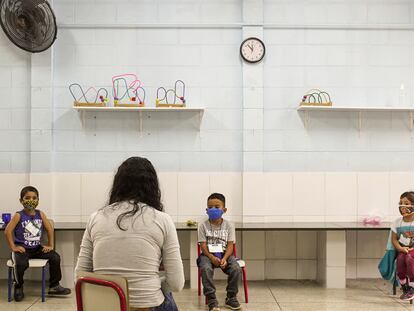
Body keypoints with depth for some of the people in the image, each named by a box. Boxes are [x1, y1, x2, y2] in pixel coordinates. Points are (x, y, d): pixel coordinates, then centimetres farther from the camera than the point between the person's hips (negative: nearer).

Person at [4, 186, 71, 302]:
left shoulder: (40, 214, 5)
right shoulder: (19, 216, -6)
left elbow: (50, 229, 9)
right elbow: (7, 231, -11)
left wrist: (50, 245, 4)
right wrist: (13, 247, -14)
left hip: (37, 248, 4)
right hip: (22, 248, -4)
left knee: (55, 257, -12)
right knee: (21, 263, -33)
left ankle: (54, 286, 6)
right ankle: (18, 287, -2)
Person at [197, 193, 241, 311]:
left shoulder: (229, 225, 0)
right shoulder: (203, 225, -3)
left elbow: (230, 245, -4)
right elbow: (203, 245, -7)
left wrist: (224, 258, -22)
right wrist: (212, 258, -23)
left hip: (224, 254, 1)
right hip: (208, 254, -1)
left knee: (236, 269, -25)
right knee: (206, 269, -33)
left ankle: (231, 297, -6)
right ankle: (211, 299, -22)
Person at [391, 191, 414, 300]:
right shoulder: (397, 222, 5)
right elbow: (394, 239, 6)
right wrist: (400, 248, -13)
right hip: (403, 249, 3)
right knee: (400, 258, -29)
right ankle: (405, 288, -13)